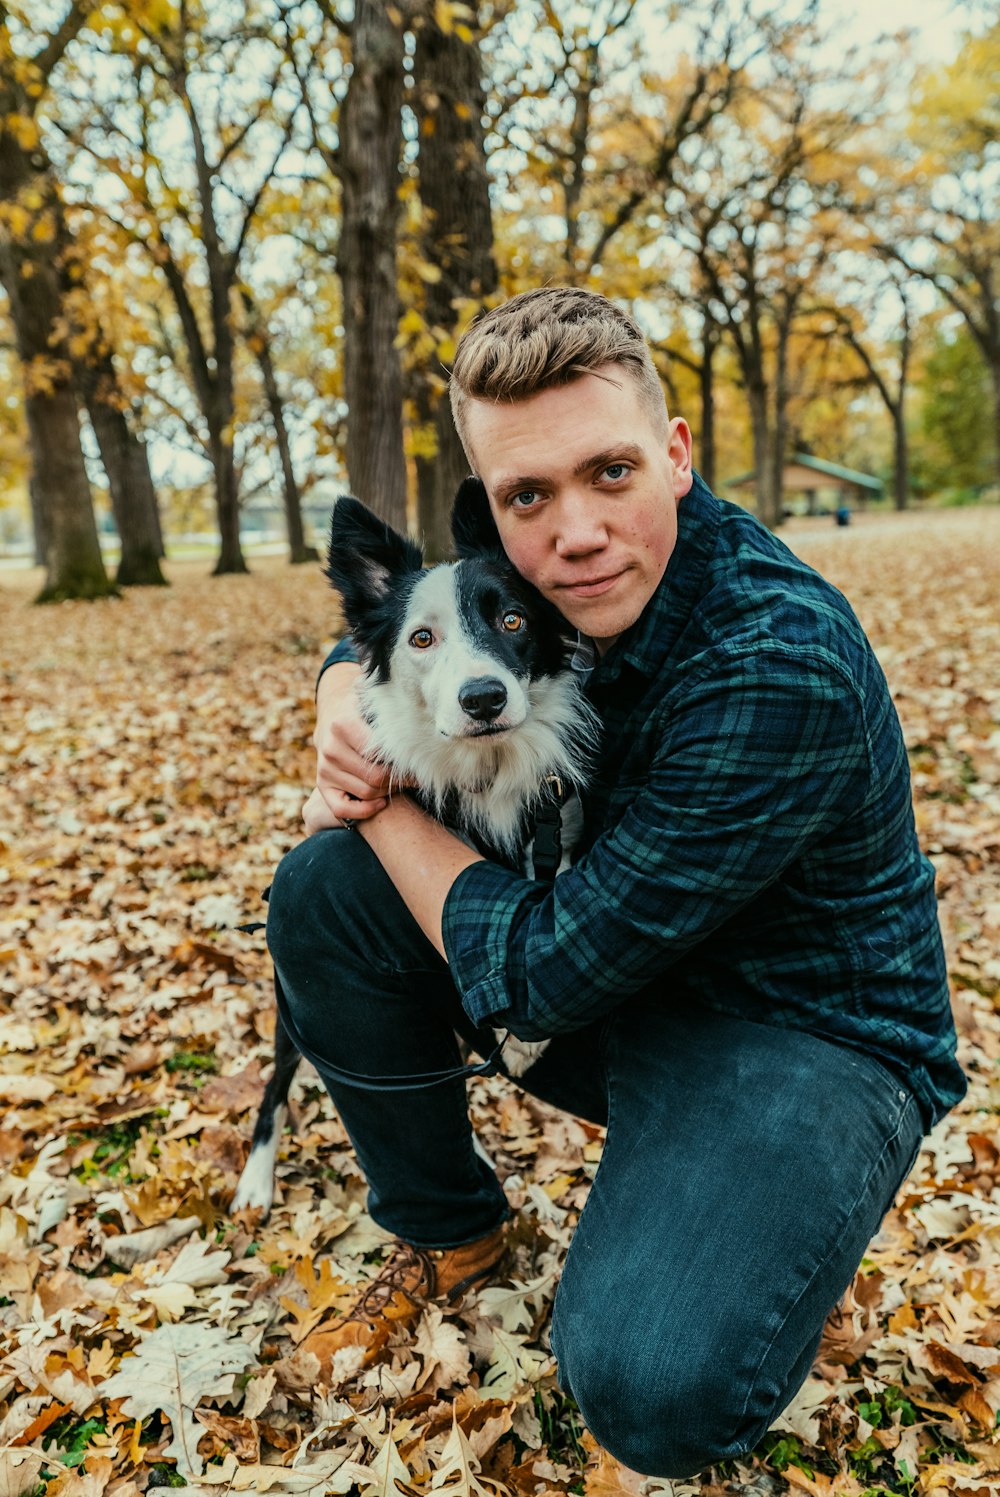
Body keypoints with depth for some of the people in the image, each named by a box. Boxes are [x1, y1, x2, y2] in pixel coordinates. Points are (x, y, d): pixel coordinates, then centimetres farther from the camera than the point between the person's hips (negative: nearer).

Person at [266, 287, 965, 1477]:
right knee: (321, 891, -6)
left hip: (803, 1034, -6)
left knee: (648, 1385, -32)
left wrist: (383, 803, -13)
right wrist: (345, 708, -11)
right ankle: (447, 1233, 14)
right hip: (620, 979, 7)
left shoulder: (781, 669, -30)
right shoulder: (540, 586, -8)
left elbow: (537, 978, -27)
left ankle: (730, 1247, 6)